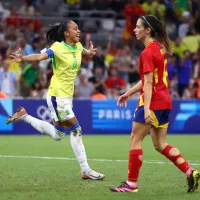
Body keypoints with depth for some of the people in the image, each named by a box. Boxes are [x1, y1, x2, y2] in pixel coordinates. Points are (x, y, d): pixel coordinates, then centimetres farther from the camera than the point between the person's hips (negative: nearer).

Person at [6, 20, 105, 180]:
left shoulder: (78, 46, 6)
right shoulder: (58, 48, -17)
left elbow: (85, 52, 29)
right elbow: (40, 57, -32)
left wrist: (90, 52, 4)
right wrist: (23, 58, -51)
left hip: (67, 95, 9)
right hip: (57, 95, -9)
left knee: (57, 135, 14)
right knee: (76, 130, -7)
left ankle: (23, 116, 25)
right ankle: (86, 170, 1)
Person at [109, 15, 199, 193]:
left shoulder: (147, 53, -14)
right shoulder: (159, 48, 14)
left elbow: (148, 83, -20)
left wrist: (146, 108, -24)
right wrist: (130, 92, 24)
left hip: (153, 102, -9)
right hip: (164, 100, 9)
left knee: (135, 140, -1)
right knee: (160, 145, 12)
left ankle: (132, 183, 2)